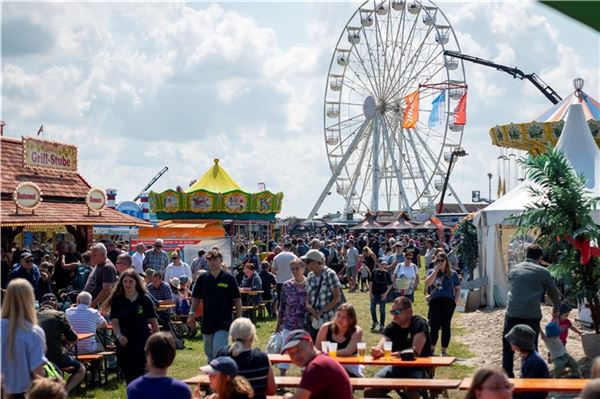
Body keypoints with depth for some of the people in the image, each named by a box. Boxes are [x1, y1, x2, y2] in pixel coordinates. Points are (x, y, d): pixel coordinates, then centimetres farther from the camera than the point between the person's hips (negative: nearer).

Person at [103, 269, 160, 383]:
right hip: (124, 342, 2)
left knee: (137, 372, -10)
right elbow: (114, 321, -4)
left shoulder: (145, 299, -1)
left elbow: (153, 321, 3)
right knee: (127, 374, 10)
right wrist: (119, 335, -22)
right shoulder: (117, 300, 1)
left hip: (142, 341, -2)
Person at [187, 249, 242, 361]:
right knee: (209, 352, 13)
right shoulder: (203, 278, 4)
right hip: (207, 321, 4)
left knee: (218, 350, -17)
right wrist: (191, 313, 0)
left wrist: (239, 319, -5)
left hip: (224, 322, -4)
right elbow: (196, 298, 11)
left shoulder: (229, 278, -5)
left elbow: (237, 300, -2)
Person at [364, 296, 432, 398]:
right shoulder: (392, 327, 5)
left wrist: (392, 354, -15)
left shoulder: (419, 324, -11)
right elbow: (380, 348, -10)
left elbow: (416, 351, -23)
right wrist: (377, 350, -36)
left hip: (418, 369, -5)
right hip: (397, 368, 5)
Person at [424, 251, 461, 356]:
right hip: (435, 301, 0)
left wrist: (457, 298, -8)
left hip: (448, 301, 0)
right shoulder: (432, 272, 10)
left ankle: (444, 351, 10)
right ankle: (432, 349, 13)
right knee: (434, 325, -2)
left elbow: (457, 288, 9)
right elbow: (427, 283, -7)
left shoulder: (453, 274, 9)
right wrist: (435, 271, -9)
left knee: (446, 326, 2)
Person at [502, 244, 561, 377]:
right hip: (532, 316, -1)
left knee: (508, 349, 11)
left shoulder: (513, 269, 12)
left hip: (512, 314, 2)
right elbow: (554, 293, 16)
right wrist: (556, 308, 37)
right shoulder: (543, 272, 4)